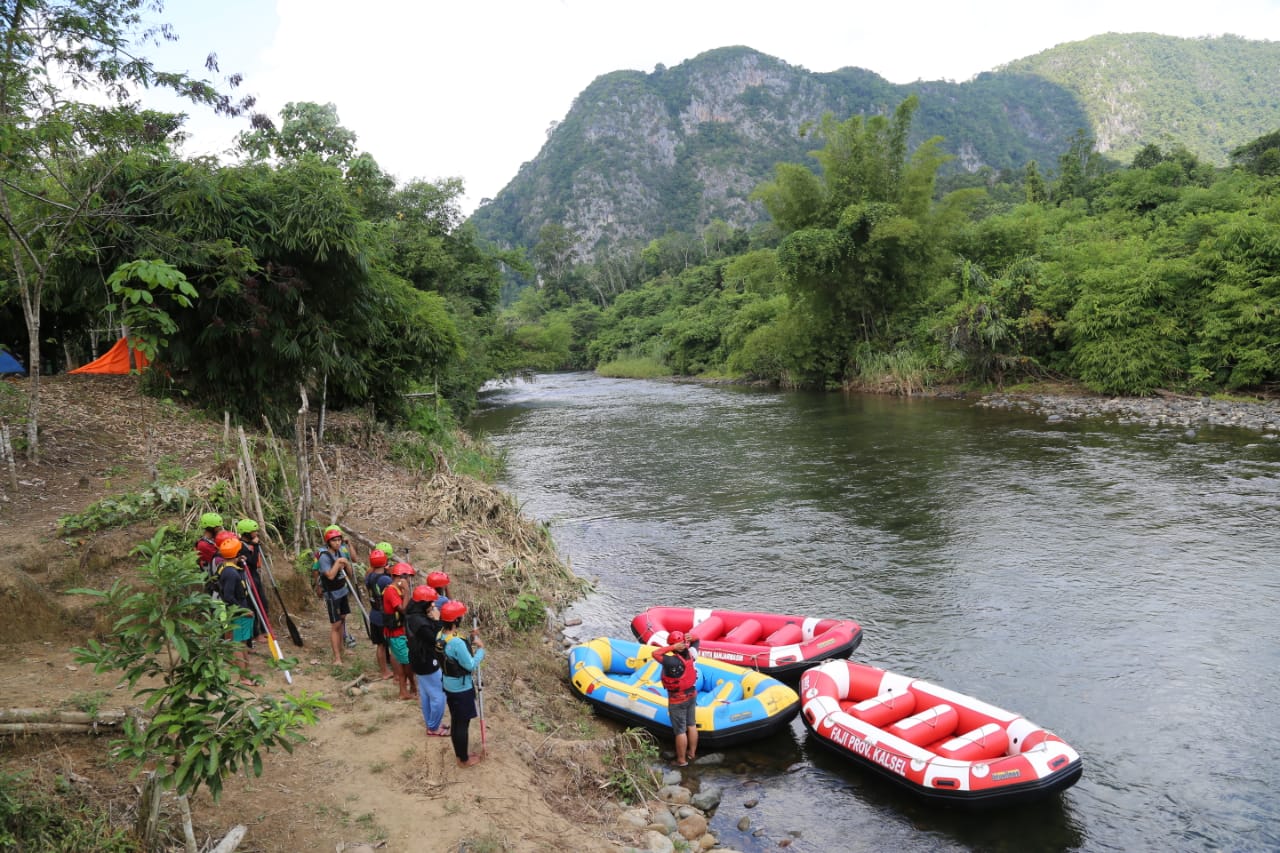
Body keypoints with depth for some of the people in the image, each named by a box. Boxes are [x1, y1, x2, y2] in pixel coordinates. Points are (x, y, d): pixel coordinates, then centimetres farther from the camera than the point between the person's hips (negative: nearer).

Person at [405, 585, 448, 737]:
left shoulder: (413, 616, -1)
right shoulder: (419, 621, -32)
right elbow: (435, 639, -25)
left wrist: (431, 620, -8)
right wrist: (436, 620, -22)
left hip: (420, 661, 10)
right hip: (427, 663, -10)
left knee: (426, 695, 23)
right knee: (438, 696, 5)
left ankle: (430, 723, 38)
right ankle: (434, 728, 20)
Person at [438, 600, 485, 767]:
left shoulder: (440, 636, -3)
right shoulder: (457, 642, -32)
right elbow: (471, 665, -24)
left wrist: (471, 641, 0)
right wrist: (480, 648, -13)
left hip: (449, 686, 9)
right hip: (462, 688, -9)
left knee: (455, 720, 22)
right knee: (463, 724, 8)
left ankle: (458, 753, 38)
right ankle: (464, 759, 23)